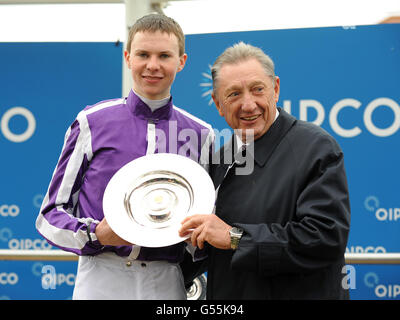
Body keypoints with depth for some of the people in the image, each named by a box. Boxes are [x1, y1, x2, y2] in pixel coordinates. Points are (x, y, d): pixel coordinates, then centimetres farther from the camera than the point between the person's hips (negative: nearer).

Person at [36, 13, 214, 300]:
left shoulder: (201, 134, 10)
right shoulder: (92, 123, 3)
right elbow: (51, 214, 5)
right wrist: (95, 234, -13)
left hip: (166, 284, 2)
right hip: (101, 279, -2)